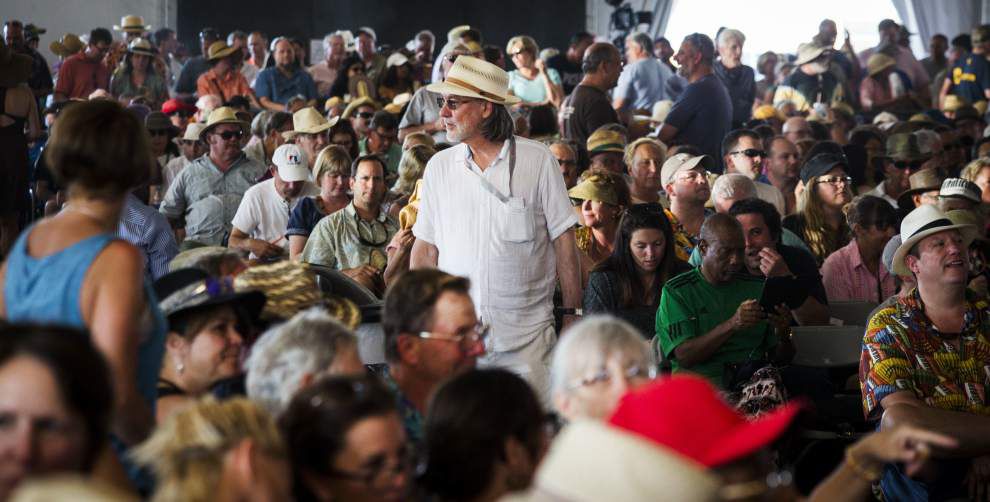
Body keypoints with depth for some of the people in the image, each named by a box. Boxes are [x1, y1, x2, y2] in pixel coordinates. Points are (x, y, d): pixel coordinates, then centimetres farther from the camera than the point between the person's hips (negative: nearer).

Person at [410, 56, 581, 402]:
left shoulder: (537, 160, 0)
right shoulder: (439, 166, 9)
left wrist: (572, 316, 0)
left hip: (525, 336, -2)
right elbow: (425, 249, 12)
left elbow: (564, 241, 2)